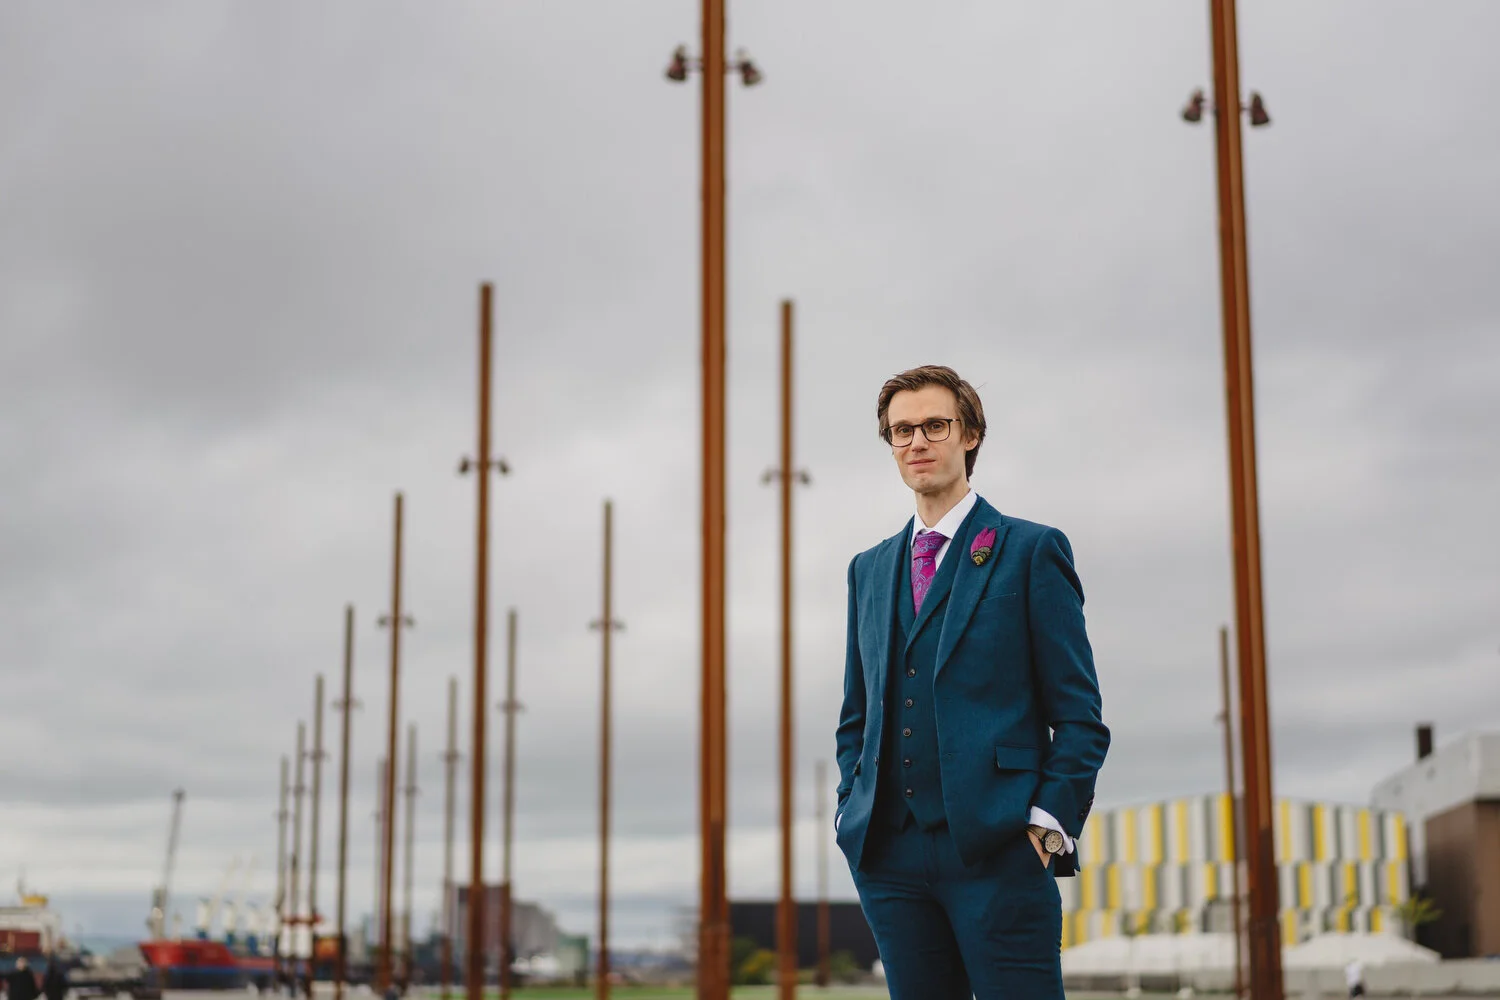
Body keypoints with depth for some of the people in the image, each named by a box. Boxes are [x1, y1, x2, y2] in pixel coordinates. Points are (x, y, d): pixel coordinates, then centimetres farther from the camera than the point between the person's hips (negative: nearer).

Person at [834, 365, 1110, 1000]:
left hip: (998, 851, -5)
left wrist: (1049, 821, -10)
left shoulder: (1031, 551, 3)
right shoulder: (869, 570, 19)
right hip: (888, 854, 5)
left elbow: (1079, 714, 0)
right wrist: (852, 808, 10)